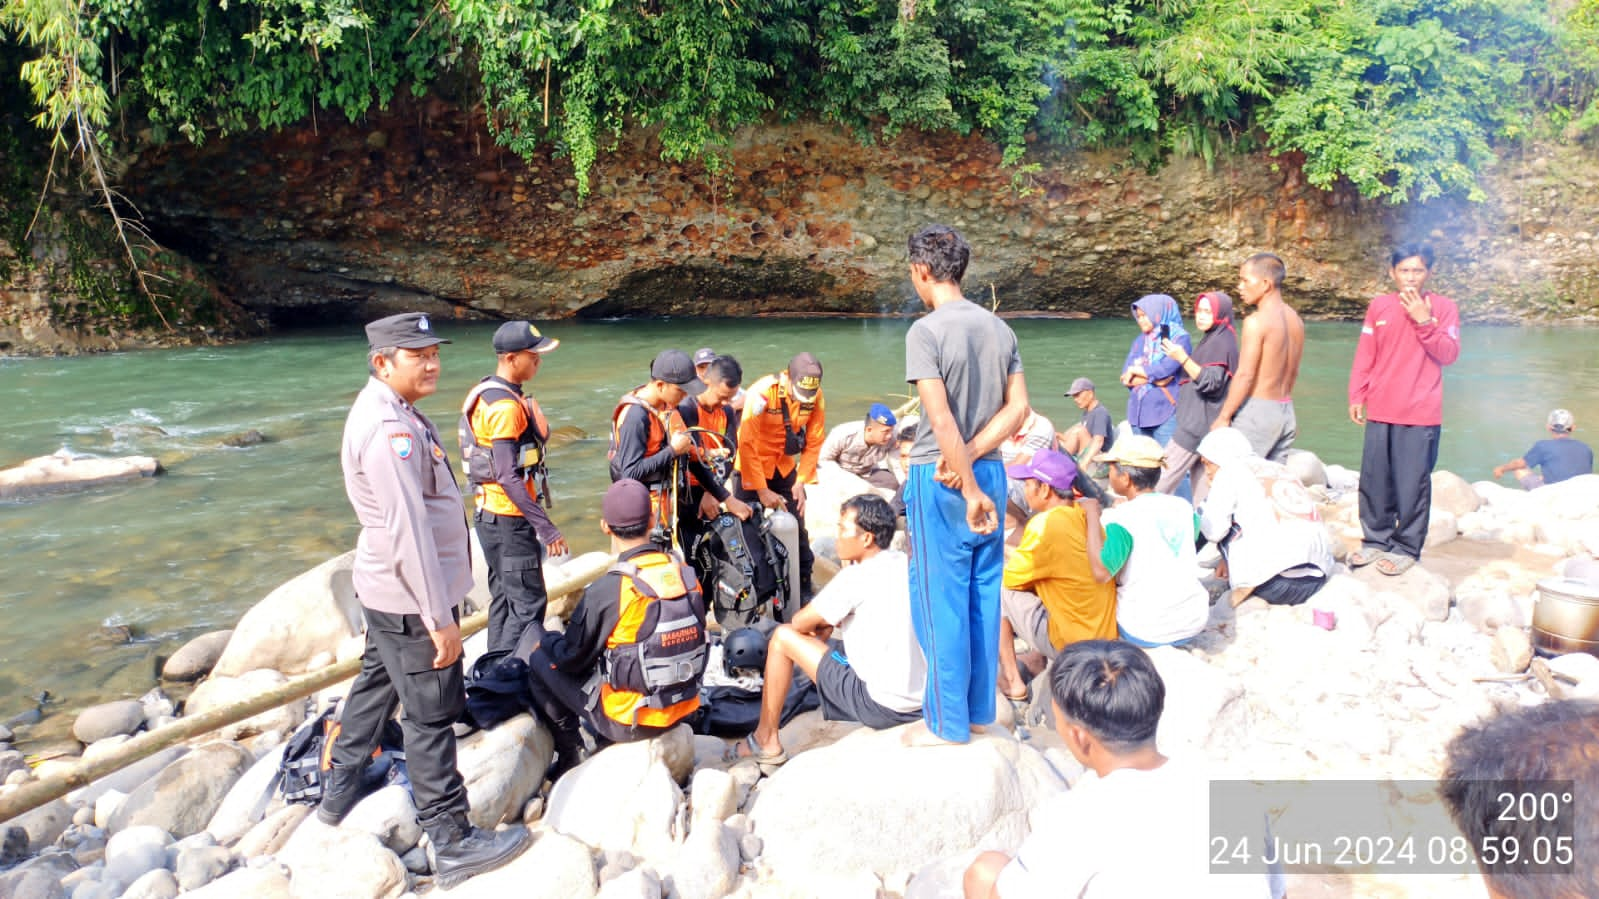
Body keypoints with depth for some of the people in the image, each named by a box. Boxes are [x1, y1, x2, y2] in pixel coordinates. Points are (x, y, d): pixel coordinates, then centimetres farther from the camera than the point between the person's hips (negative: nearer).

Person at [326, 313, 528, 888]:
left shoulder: (389, 414, 10)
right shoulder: (390, 429, -23)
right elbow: (408, 530, -27)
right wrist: (440, 616, -25)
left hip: (387, 591, 11)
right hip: (411, 600, -10)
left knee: (377, 684, 24)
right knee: (431, 716, -3)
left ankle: (340, 791, 43)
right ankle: (453, 844, 7)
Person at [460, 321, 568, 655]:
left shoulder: (487, 393, 10)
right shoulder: (506, 405, -20)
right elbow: (509, 477, -24)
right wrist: (546, 528, -22)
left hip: (491, 515, 10)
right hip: (509, 519, -10)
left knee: (504, 599, 18)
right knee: (529, 604, -5)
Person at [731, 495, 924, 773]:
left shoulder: (855, 577, -15)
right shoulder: (906, 564, 7)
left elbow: (799, 622, -3)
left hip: (881, 706, -8)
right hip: (922, 701, 8)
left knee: (783, 637, 2)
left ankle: (766, 741, 14)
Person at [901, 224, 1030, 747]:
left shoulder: (925, 331, -14)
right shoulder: (1000, 328, 7)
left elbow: (941, 419, -21)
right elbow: (1018, 408, 3)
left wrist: (969, 492, -17)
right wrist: (969, 458, -7)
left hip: (939, 479, -7)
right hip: (990, 471, 7)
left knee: (940, 600, 4)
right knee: (983, 595, 14)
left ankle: (947, 722, 14)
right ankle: (980, 708, 27)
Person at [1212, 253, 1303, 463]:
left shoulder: (1256, 322, -14)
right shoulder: (1296, 321, 10)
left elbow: (1245, 375, -17)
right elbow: (1294, 373, 17)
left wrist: (1223, 417, -13)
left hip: (1257, 410, -8)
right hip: (1286, 410, 8)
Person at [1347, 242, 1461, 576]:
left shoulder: (1443, 307, 1)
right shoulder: (1379, 306, 7)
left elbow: (1449, 354, -8)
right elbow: (1364, 356, 8)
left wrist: (1424, 320, -16)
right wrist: (1356, 396, 3)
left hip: (1421, 416, -3)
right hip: (1380, 412, 3)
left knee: (1412, 485, 0)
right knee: (1374, 481, 7)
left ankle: (1406, 547, 12)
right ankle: (1375, 540, 20)